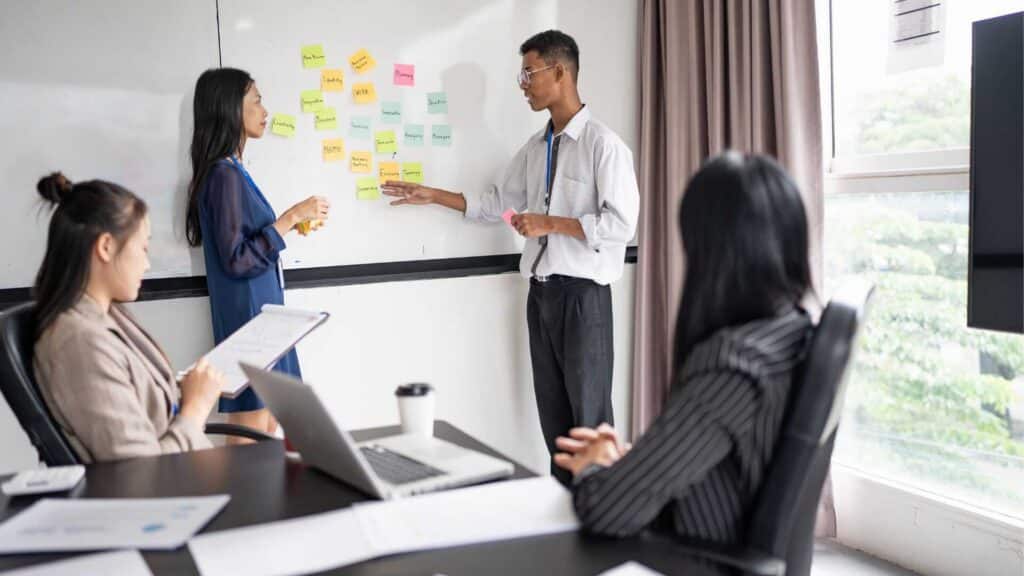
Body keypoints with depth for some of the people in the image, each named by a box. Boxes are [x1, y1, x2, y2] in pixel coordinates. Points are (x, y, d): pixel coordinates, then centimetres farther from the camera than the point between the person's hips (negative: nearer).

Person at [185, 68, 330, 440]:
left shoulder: (231, 170, 11)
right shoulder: (224, 175, -17)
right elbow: (237, 260, -21)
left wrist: (291, 223, 9)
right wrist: (290, 218, -19)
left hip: (259, 310, 10)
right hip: (247, 315, -10)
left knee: (267, 430, 15)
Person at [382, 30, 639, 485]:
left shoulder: (602, 144, -12)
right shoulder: (534, 148, 11)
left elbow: (621, 223, -18)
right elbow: (496, 206, 18)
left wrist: (549, 224, -16)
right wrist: (432, 195, 16)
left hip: (582, 294, -7)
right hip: (541, 291, 7)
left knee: (589, 413, 2)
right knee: (552, 410, 14)